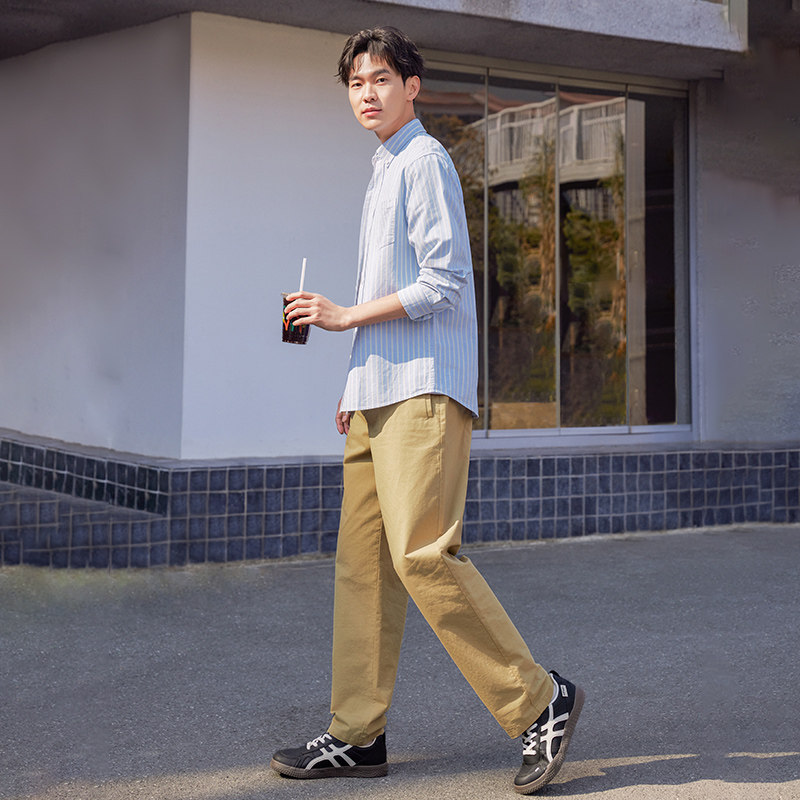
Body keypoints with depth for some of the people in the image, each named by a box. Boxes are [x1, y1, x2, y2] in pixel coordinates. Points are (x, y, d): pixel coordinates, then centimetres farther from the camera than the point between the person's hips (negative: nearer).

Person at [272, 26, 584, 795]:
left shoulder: (424, 161, -3)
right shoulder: (381, 174, 26)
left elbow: (441, 284, -13)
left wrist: (344, 317, -8)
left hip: (424, 389, -9)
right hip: (381, 392, 9)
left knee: (422, 554, -17)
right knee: (362, 561, 5)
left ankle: (537, 701, -7)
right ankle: (358, 735, 9)